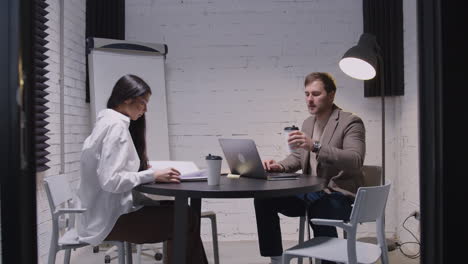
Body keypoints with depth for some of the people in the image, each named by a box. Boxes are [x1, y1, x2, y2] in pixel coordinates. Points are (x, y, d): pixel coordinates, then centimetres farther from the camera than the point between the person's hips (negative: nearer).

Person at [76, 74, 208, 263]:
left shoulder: (110, 122, 13)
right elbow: (110, 181, -25)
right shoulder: (116, 126, -17)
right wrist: (152, 175, -22)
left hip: (110, 210, 10)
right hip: (109, 219, -10)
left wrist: (146, 170, 6)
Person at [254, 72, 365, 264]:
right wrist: (280, 166, -2)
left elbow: (355, 160, -24)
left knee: (319, 211, -38)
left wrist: (316, 146, -34)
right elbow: (298, 157, 21)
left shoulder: (350, 122, -9)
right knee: (263, 199, -10)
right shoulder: (308, 123, 14)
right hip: (309, 191, 7)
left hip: (338, 194, -7)